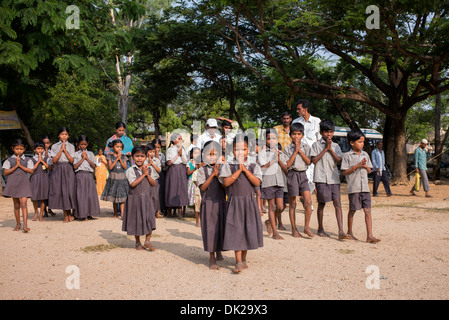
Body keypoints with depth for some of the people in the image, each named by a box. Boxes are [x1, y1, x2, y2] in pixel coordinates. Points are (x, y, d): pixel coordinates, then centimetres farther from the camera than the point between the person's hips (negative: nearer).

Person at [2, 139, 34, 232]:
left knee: (23, 203, -13)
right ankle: (18, 224, 19)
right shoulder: (9, 160, 5)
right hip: (13, 183, 1)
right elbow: (5, 172, -3)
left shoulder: (27, 160, 7)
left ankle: (25, 224, -18)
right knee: (16, 205, 8)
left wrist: (20, 165, -10)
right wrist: (16, 166, -10)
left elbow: (31, 171, -4)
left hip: (23, 183, -1)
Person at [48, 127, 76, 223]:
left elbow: (72, 160, -3)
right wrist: (61, 150, -7)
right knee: (59, 191, -3)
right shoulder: (54, 146, 7)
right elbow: (54, 161, -3)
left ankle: (68, 213, 11)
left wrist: (65, 150, -8)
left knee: (69, 190, -7)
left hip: (68, 170, 0)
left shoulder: (71, 146, 7)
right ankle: (66, 214, 7)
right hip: (58, 171, 0)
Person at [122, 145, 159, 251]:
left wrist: (147, 175, -13)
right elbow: (133, 183, -19)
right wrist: (143, 174, -15)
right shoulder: (131, 170, -7)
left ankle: (147, 241, 7)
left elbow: (154, 184, 0)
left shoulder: (149, 170, 5)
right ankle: (138, 242, 23)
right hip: (135, 199, -2)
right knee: (137, 220, 7)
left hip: (147, 198, 2)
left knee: (150, 218, -8)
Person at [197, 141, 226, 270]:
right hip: (208, 203, -3)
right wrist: (212, 174, -16)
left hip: (221, 202, 3)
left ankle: (219, 251, 35)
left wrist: (218, 174, -15)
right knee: (210, 229, -3)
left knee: (221, 227, 10)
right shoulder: (202, 170, -2)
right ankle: (212, 258, 7)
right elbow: (203, 187, -11)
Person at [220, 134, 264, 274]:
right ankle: (238, 262, -2)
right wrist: (238, 170, -16)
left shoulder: (253, 166, 4)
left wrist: (245, 169, -14)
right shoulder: (228, 166, -1)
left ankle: (243, 259, 25)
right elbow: (226, 182, -14)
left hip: (249, 202, 2)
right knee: (235, 230, -5)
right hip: (234, 202, -2)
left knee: (248, 229, 9)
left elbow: (257, 182, -9)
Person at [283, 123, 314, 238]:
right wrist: (295, 151, -9)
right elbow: (288, 165, -7)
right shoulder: (287, 149, 2)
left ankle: (306, 227, -1)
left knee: (308, 201, -12)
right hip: (292, 175, -1)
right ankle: (294, 229, 14)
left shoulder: (306, 147, 7)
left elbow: (309, 162, -3)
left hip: (303, 174, 2)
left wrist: (300, 151, -8)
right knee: (292, 204, 4)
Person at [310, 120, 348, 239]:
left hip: (334, 178, 3)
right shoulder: (316, 145, 4)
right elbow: (314, 160, -7)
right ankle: (320, 229, 19)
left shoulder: (336, 146, 13)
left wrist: (330, 149, -5)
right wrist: (325, 148, -7)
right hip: (321, 178, -3)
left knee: (337, 203, -5)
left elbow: (339, 161, 2)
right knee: (321, 203, 4)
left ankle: (341, 231, -9)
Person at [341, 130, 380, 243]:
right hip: (353, 188, -4)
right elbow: (344, 172, -7)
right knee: (352, 210, 8)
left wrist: (365, 166, -5)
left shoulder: (365, 155, 13)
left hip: (365, 187, 4)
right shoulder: (347, 156, -4)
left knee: (368, 211, -3)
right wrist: (356, 166, -15)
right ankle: (349, 232, 24)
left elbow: (369, 170, 16)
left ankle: (369, 236, -4)